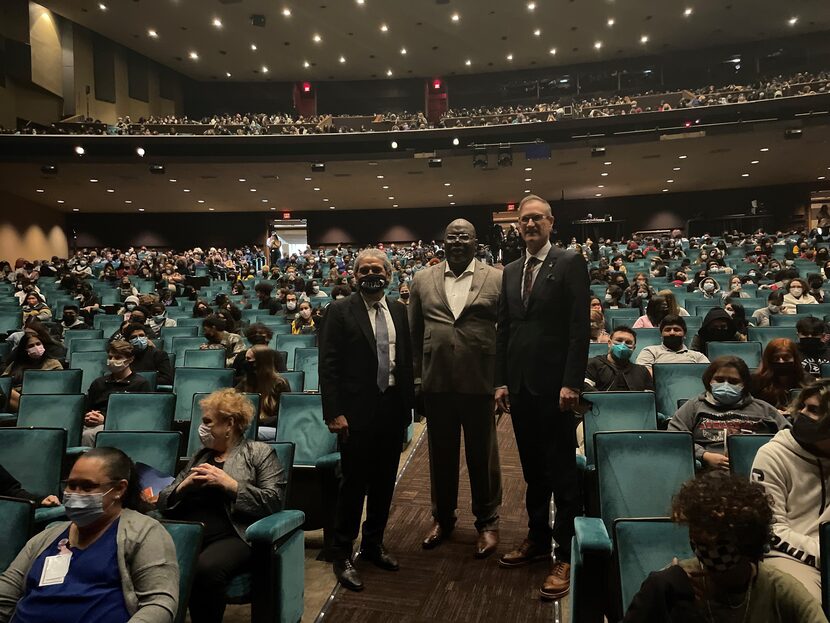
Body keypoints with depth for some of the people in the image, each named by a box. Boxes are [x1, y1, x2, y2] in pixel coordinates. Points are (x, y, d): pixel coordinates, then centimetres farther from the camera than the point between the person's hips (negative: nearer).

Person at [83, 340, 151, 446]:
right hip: (92, 424, 5)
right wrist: (86, 418, 0)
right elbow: (85, 409, 26)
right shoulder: (98, 383, 28)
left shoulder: (141, 384, 8)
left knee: (88, 435, -35)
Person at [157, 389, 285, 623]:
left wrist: (228, 483, -11)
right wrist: (184, 485, -1)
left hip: (232, 535, -4)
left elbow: (274, 501, -5)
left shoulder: (259, 452, 8)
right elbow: (164, 501, 21)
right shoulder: (200, 455, 25)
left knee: (206, 569, -36)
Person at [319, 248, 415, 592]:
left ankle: (374, 544, 34)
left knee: (384, 482, 15)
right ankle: (342, 555, 20)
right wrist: (334, 412, -14)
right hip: (357, 410, -4)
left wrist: (408, 404, 7)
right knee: (354, 483, 4)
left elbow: (406, 360, 10)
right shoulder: (340, 311, -5)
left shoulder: (399, 311, 8)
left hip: (392, 409, 5)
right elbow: (328, 366, -9)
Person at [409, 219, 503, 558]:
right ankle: (442, 517, 34)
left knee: (483, 455, 10)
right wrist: (416, 376, 6)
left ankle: (487, 522, 28)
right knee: (441, 453, 15)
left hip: (480, 381, -2)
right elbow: (414, 333, 9)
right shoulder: (423, 280, 6)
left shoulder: (497, 279, -1)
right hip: (436, 382, 2)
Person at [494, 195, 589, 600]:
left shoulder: (570, 263, -4)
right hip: (520, 386, 6)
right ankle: (537, 539, 30)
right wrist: (501, 381, 8)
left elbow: (579, 327, -10)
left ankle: (565, 556, 12)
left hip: (554, 387, -6)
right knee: (532, 470, 16)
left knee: (561, 472, 2)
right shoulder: (510, 271, 14)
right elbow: (503, 330, 14)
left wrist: (571, 383, -15)